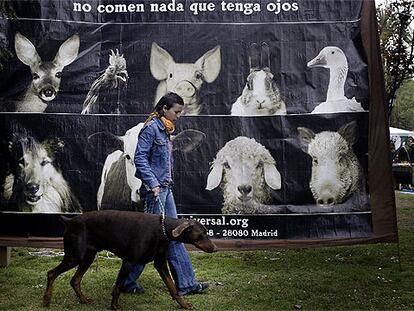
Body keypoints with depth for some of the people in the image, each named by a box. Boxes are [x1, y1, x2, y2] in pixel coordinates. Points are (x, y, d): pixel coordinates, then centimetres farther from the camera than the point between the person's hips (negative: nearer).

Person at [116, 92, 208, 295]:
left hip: (165, 188, 9)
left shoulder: (165, 130, 16)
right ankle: (127, 282, 11)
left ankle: (186, 283, 15)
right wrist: (153, 183, -24)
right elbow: (139, 157, -18)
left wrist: (167, 184, 16)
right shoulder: (151, 128, -11)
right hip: (154, 189, -9)